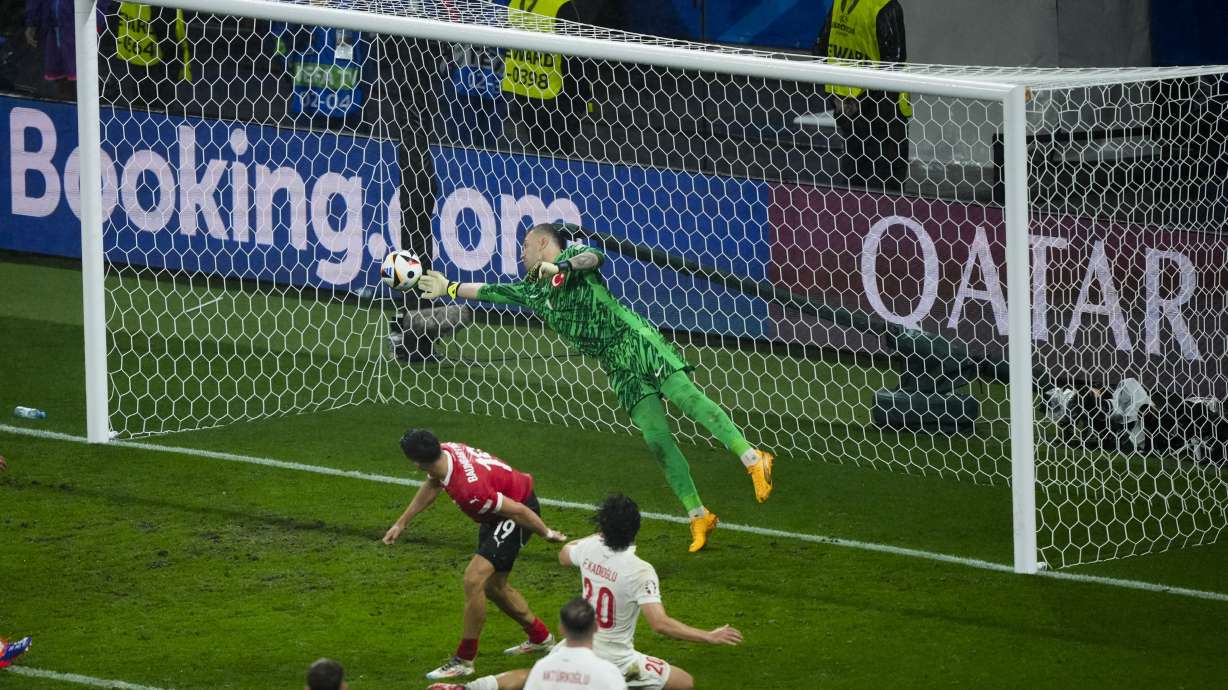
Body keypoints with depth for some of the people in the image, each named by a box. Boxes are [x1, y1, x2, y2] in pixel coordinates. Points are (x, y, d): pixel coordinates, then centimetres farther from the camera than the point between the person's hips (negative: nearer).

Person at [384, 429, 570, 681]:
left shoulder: (469, 490, -39)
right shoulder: (445, 451, -14)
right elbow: (431, 486, 10)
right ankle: (540, 637, 40)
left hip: (518, 516, -10)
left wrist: (546, 534, -13)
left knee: (474, 579, -19)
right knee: (493, 586, 20)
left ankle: (464, 660, -8)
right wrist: (402, 522, 14)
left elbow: (517, 510, -29)